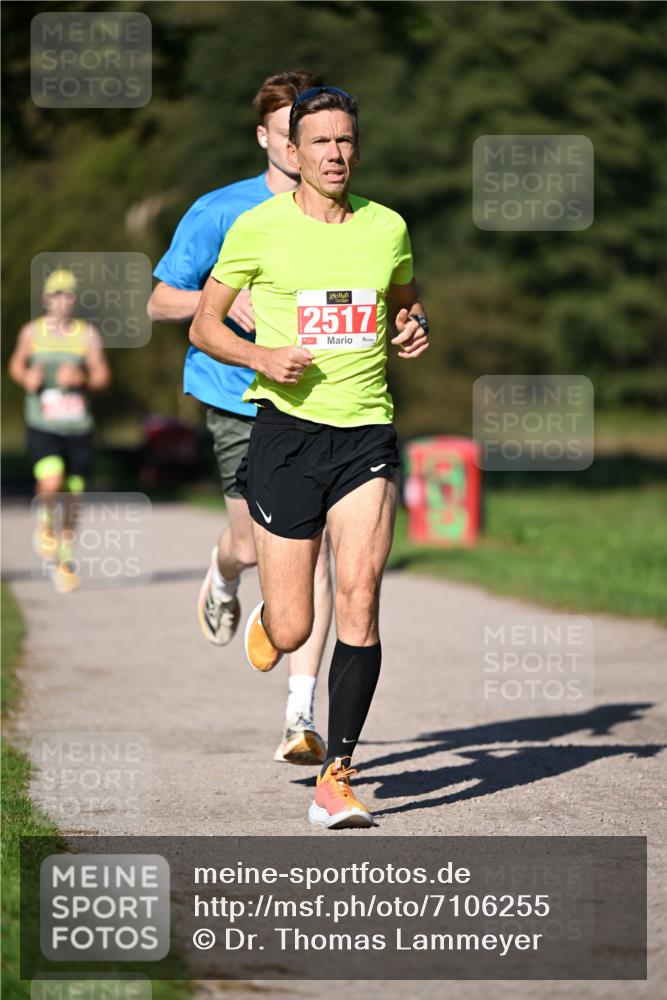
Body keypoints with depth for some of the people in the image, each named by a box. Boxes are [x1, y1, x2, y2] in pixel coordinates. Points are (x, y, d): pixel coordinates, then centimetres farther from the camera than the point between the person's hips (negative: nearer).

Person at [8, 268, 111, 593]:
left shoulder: (88, 334, 1)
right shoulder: (31, 332, 2)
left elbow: (102, 376, -2)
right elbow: (16, 364, 16)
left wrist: (80, 378, -23)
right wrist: (27, 378, -6)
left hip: (78, 428, 1)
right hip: (42, 425, -1)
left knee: (73, 493, 7)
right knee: (50, 483, -24)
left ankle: (66, 558, 26)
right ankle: (45, 519, 11)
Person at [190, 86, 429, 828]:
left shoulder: (387, 228, 7)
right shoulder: (258, 229, -2)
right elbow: (203, 326, 5)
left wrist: (415, 329, 2)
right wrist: (262, 357, -13)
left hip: (366, 433, 2)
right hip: (286, 431, -2)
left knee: (359, 604, -13)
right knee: (291, 632, -1)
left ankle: (336, 780, -8)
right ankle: (262, 619, 38)